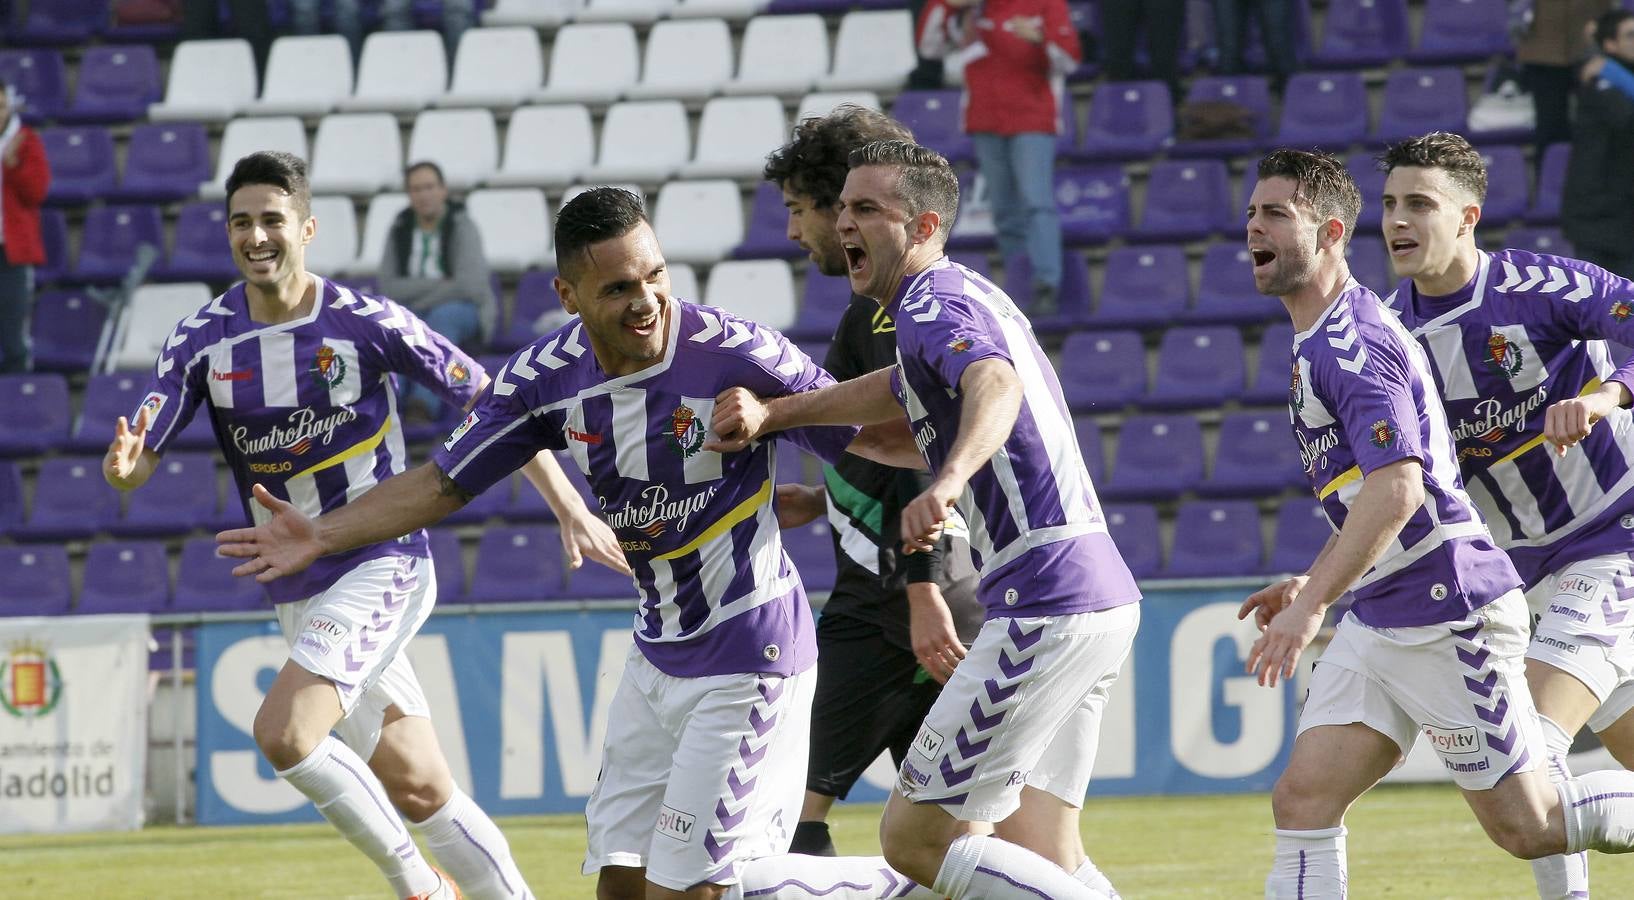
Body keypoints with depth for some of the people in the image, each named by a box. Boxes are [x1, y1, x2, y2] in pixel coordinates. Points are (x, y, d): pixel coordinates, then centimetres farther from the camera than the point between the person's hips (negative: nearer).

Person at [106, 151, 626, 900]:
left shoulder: (368, 324, -12)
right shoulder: (201, 341, -2)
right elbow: (137, 465, -9)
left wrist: (571, 509, -6)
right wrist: (122, 464, -34)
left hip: (382, 565, -5)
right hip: (299, 593, 5)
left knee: (283, 732, -23)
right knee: (418, 789, 7)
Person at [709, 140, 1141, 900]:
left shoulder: (932, 304, -12)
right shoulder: (968, 296, 19)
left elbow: (996, 387, -31)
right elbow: (904, 390, 32)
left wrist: (947, 482, -51)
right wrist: (771, 414, 20)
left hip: (1043, 606, -10)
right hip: (1099, 595, 10)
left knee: (914, 836, -7)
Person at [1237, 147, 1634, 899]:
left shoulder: (1352, 345, -17)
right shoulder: (1319, 343, 15)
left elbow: (1397, 490, -29)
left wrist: (1313, 605, -33)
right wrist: (1310, 584, 21)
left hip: (1451, 616, -10)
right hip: (1377, 622, 10)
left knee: (1526, 826, -1)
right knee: (1302, 802, -4)